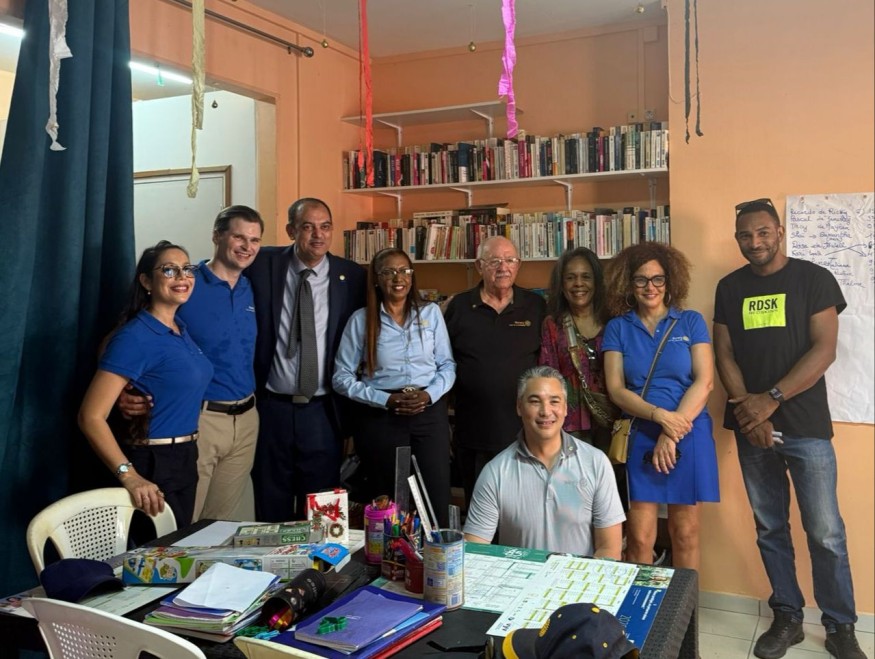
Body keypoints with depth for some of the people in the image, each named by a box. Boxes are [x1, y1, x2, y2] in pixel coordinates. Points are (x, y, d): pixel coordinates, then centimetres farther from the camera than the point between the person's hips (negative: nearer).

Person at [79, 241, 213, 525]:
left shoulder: (180, 327, 6)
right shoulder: (136, 337, -19)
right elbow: (91, 417, -23)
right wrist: (129, 475, -31)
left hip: (184, 461, 8)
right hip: (153, 467, -8)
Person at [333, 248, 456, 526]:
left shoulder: (431, 313, 6)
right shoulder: (361, 320, 0)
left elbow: (447, 364, 7)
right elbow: (342, 377, 0)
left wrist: (429, 394, -11)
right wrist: (386, 400, -11)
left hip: (429, 412, 1)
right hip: (380, 417, -1)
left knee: (437, 499, -1)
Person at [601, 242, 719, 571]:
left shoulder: (690, 322, 5)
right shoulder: (618, 328, 6)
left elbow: (704, 381, -3)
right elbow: (616, 390, -1)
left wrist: (672, 433, -13)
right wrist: (661, 416, -16)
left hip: (689, 435, 0)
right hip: (640, 437, 0)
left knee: (685, 533, 7)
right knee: (639, 538, -2)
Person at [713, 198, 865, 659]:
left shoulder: (813, 279, -1)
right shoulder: (729, 287, 9)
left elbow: (823, 350, -9)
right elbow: (724, 355, 5)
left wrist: (771, 398, -16)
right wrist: (750, 411, -8)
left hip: (806, 426, -3)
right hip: (752, 428, 3)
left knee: (825, 532, 1)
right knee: (770, 529, 11)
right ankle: (787, 618, 25)